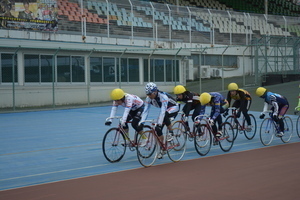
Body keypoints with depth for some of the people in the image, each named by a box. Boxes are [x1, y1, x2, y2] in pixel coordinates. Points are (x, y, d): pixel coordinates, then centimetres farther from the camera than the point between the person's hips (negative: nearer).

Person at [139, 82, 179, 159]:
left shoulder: (163, 96, -35)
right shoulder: (149, 98, -17)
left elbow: (162, 111, -41)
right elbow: (145, 110, -19)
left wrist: (159, 124, -47)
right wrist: (141, 123, -29)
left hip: (174, 108, -6)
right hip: (165, 109, 6)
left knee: (165, 115, -40)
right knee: (158, 129, -8)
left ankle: (170, 132, -18)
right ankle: (162, 149, 5)